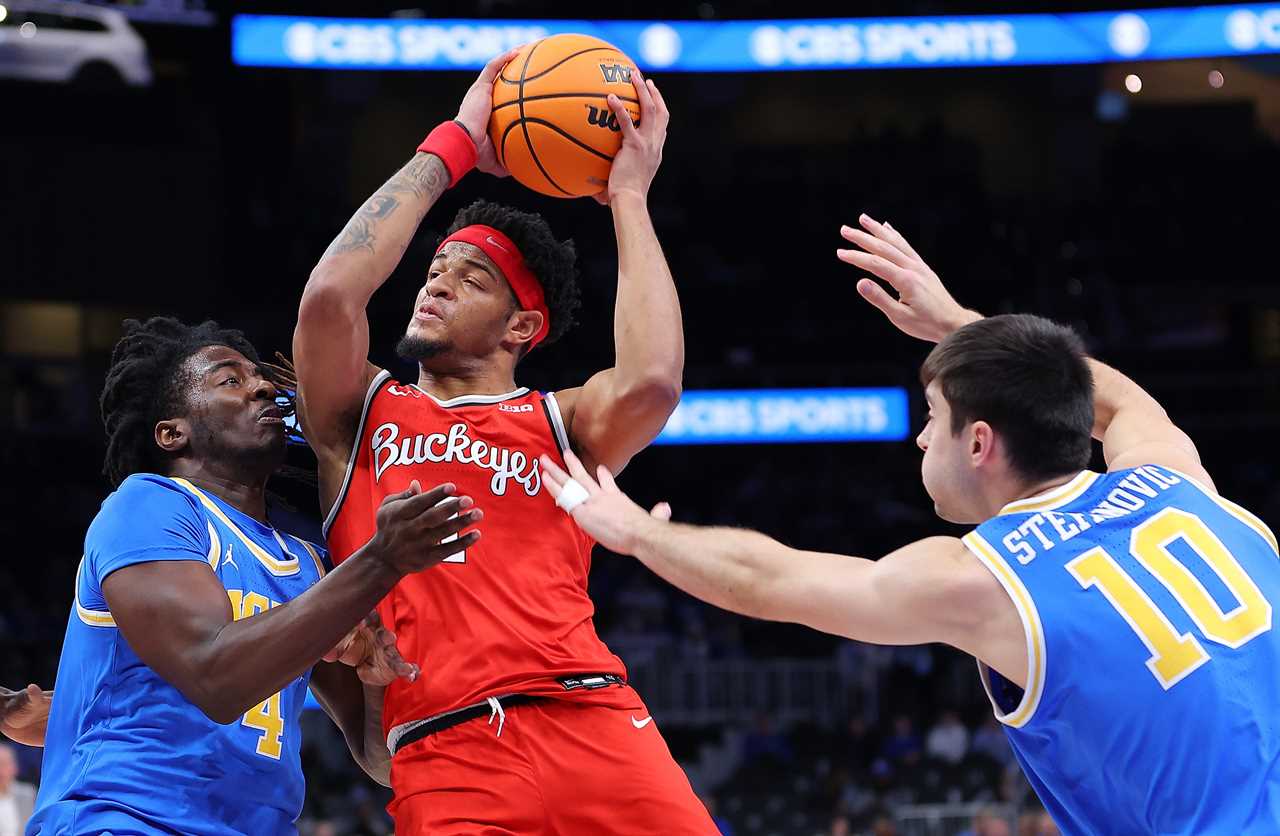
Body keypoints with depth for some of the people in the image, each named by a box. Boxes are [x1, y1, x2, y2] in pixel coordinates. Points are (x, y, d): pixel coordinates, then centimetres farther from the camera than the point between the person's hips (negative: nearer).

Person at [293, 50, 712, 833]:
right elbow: (332, 293, -1)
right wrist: (454, 145, 7)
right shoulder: (360, 414, 19)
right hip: (446, 755, 0)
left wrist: (629, 197, 5)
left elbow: (651, 383, -6)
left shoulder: (562, 424, 17)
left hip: (592, 721, 1)